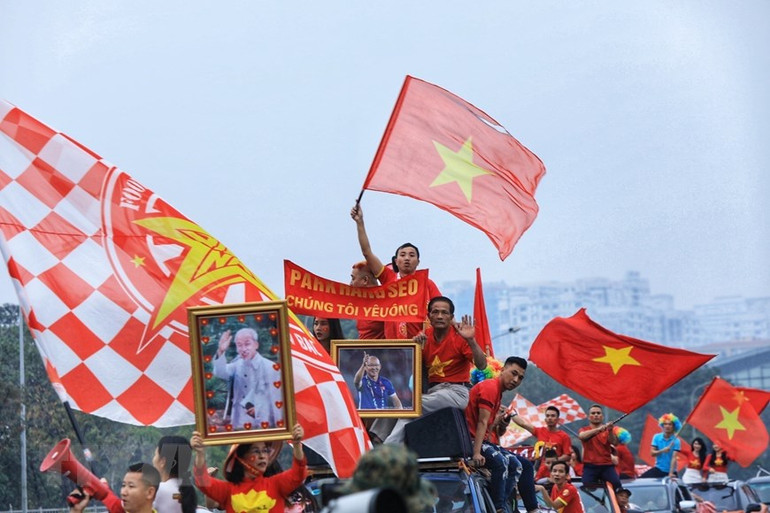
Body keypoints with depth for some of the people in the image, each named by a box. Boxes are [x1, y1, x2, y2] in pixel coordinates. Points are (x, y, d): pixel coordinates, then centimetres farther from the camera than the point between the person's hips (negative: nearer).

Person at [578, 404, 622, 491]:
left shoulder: (607, 430, 13)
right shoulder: (584, 430, 11)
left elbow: (614, 442, -8)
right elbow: (582, 436, -15)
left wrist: (610, 431, -30)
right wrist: (598, 429, -31)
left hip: (607, 466, 0)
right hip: (590, 466, 0)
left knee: (617, 485, -17)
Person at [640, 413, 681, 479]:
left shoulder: (676, 441, -13)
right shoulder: (657, 437, -1)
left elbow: (674, 458, -22)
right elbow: (652, 453, -5)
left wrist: (671, 473, -33)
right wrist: (662, 451, -26)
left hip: (670, 471, -2)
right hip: (658, 469, 2)